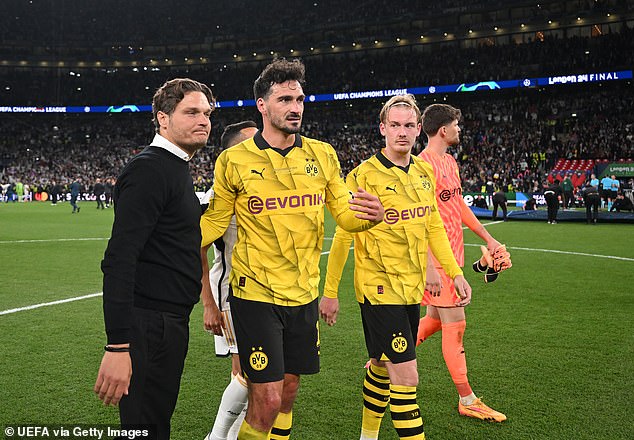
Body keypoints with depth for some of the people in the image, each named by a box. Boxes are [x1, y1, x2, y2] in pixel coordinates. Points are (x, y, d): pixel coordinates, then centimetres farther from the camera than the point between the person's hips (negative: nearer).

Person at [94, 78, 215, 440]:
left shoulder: (177, 170, 16)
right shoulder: (149, 170, -15)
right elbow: (119, 260, -23)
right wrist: (118, 346, -27)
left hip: (172, 323, 10)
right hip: (150, 327, -10)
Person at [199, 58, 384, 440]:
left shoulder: (322, 155, 3)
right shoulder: (234, 160, -7)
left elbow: (345, 214, 7)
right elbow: (214, 222, 1)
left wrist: (372, 214, -17)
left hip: (304, 294, 4)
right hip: (256, 294, -4)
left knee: (288, 392, 17)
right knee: (266, 400, -5)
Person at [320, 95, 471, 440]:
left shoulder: (424, 173, 7)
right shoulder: (365, 175, -13)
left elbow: (434, 227, 16)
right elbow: (342, 236, -10)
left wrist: (455, 273, 11)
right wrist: (329, 292, -8)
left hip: (412, 288, 7)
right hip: (379, 288, -7)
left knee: (382, 368, 20)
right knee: (406, 378, -7)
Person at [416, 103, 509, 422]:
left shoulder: (450, 162, 15)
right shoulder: (425, 165, -16)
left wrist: (487, 238, 24)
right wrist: (429, 266, -24)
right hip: (437, 258, -10)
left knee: (436, 318, 16)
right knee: (455, 323, -3)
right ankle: (467, 401, 8)